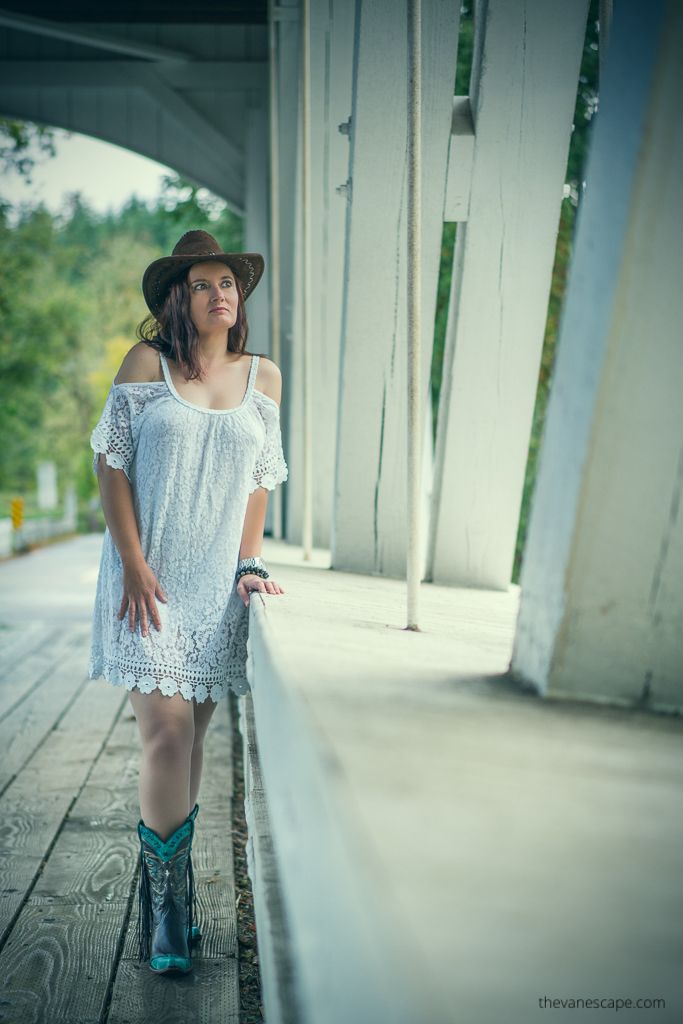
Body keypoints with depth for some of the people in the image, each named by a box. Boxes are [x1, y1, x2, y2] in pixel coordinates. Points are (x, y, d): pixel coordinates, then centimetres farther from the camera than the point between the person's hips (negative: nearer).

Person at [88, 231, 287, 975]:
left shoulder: (263, 377, 8)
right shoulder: (147, 362, -1)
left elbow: (261, 479, 10)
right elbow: (110, 463, -3)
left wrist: (249, 563, 1)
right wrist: (134, 565, -10)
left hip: (215, 582, 3)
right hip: (149, 578, -3)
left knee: (191, 733, 10)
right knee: (167, 731, -7)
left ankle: (171, 875, 29)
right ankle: (164, 895, 12)